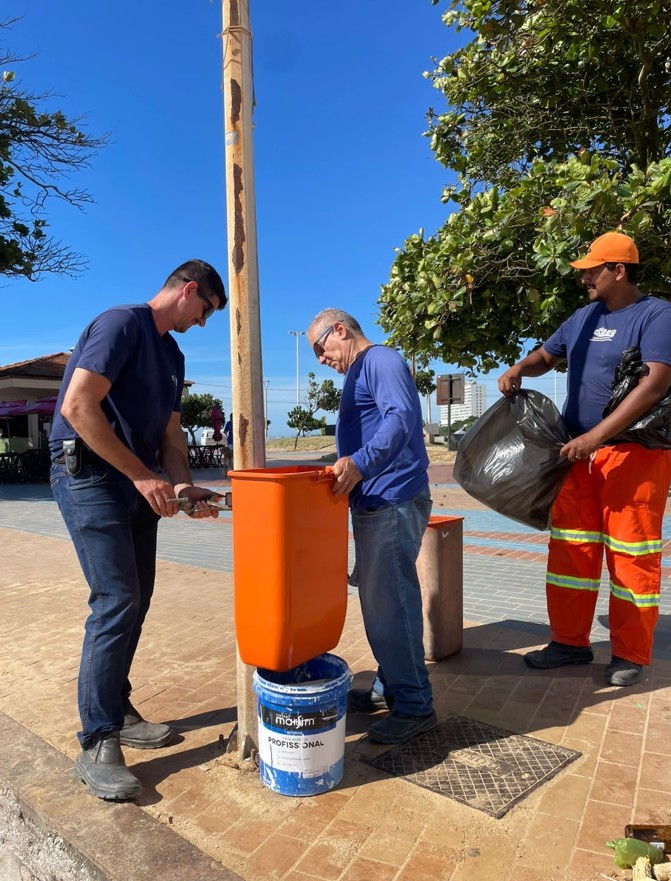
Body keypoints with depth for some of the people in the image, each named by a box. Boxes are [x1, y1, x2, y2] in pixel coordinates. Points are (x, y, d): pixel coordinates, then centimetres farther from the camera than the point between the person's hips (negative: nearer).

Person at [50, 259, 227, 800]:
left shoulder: (172, 355, 16)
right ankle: (97, 745, 1)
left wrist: (182, 485, -1)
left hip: (137, 483, 9)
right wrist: (143, 474, -19)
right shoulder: (122, 323, -10)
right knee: (116, 601, -11)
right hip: (90, 473, -9)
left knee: (135, 603, 11)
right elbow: (77, 406, -21)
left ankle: (116, 712, 26)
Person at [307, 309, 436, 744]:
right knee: (379, 601, 15)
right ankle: (389, 687, 28)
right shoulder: (360, 373, 22)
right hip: (373, 503, 10)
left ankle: (415, 705, 8)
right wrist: (348, 471, 17)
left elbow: (401, 417, -25)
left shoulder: (381, 360, -9)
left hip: (393, 501, -10)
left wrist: (360, 463, -37)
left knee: (391, 602, -5)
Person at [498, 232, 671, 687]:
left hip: (634, 451, -6)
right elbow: (547, 355, 24)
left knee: (631, 554, 1)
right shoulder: (585, 316, 14)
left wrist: (595, 436, -25)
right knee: (571, 548, 8)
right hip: (578, 450, 7)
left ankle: (630, 655, 17)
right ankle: (571, 641, 21)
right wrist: (520, 369, 0)